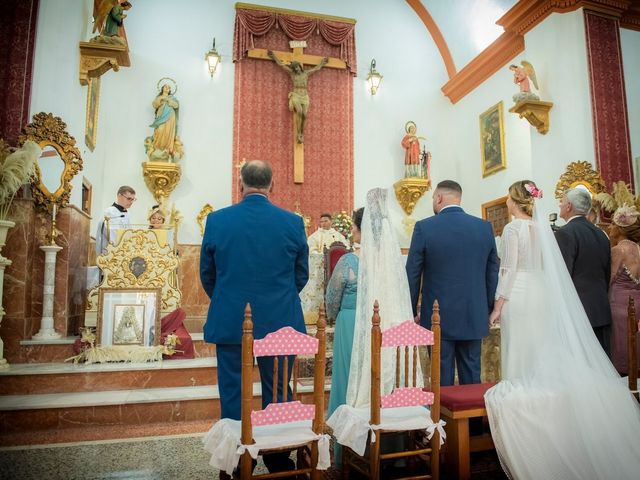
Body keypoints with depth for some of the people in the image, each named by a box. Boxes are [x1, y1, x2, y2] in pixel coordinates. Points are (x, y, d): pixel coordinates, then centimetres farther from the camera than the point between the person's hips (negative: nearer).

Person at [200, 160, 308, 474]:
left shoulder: (217, 220, -6)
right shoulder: (293, 222, -6)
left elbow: (207, 275, 4)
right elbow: (301, 276, 4)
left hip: (229, 322, 0)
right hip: (280, 323, 1)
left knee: (232, 397, 13)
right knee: (277, 396, 14)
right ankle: (279, 462, 28)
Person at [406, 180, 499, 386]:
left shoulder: (424, 227, -9)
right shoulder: (485, 227, 1)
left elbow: (412, 274, -6)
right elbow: (492, 272, 7)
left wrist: (411, 311, 5)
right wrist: (488, 309, 16)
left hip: (438, 317, -3)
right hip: (474, 317, 4)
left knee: (442, 377, 7)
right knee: (472, 375, 15)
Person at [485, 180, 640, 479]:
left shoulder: (513, 228, -10)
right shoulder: (543, 227, 9)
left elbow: (509, 269, -13)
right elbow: (547, 267, 11)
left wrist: (498, 305, -9)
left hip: (519, 295, -7)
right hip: (542, 295, 7)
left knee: (521, 357, 0)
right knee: (543, 356, 12)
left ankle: (522, 417, 6)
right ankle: (542, 414, 20)